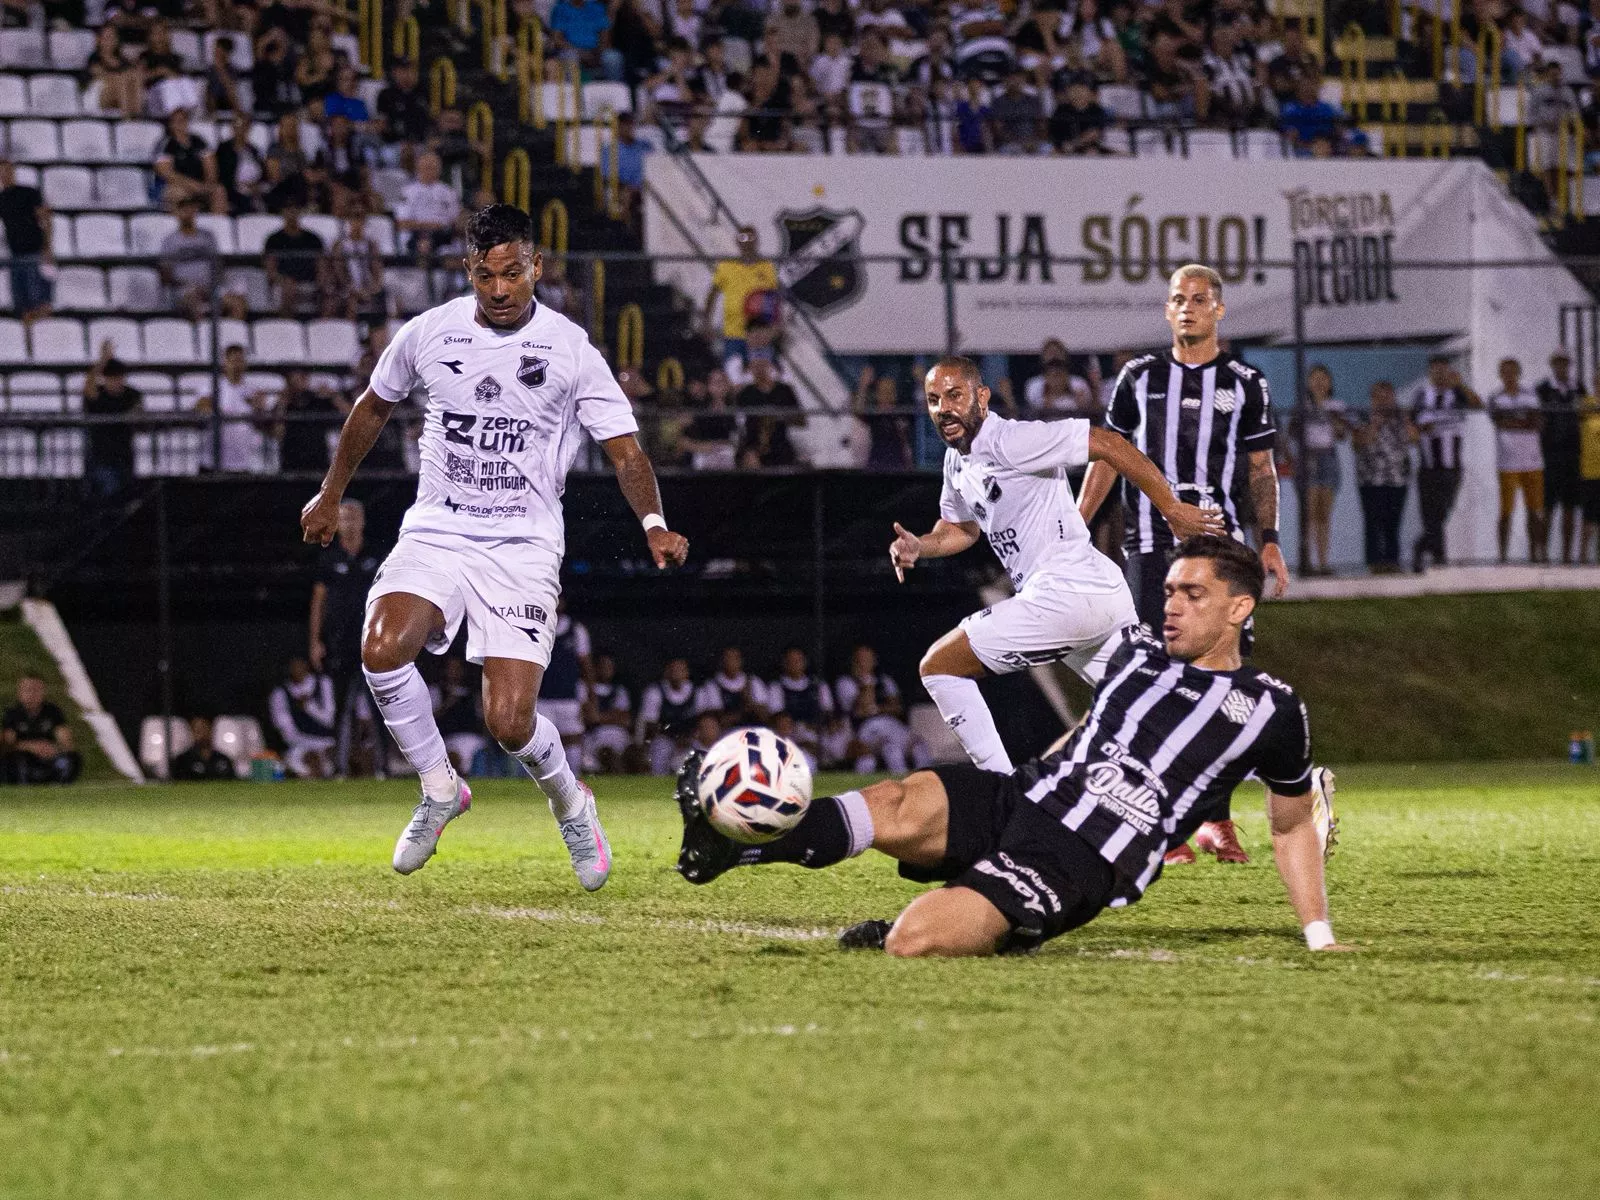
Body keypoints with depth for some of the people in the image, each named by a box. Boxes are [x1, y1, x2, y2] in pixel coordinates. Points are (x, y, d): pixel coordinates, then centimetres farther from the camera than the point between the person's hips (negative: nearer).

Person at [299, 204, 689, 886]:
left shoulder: (570, 350, -4)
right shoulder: (428, 333, 3)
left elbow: (625, 451, -4)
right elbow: (374, 406, 21)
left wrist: (653, 524, -22)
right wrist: (330, 495, 27)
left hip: (522, 549, -2)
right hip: (434, 535, 2)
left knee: (509, 723, -15)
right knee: (381, 652, -27)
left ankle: (570, 803, 20)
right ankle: (439, 789, -2)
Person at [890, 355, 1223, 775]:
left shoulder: (1010, 441, -12)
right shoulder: (958, 461, 17)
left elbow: (1106, 444, -17)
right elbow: (963, 528, 32)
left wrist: (1173, 509, -16)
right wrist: (917, 546, 10)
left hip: (1066, 595, -10)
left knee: (939, 666, -4)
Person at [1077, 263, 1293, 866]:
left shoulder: (1245, 385, 9)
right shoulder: (1140, 377, 10)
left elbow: (1262, 469, 13)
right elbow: (1108, 456, 15)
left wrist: (1269, 539, 2)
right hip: (1151, 544, 0)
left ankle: (1215, 818, 2)